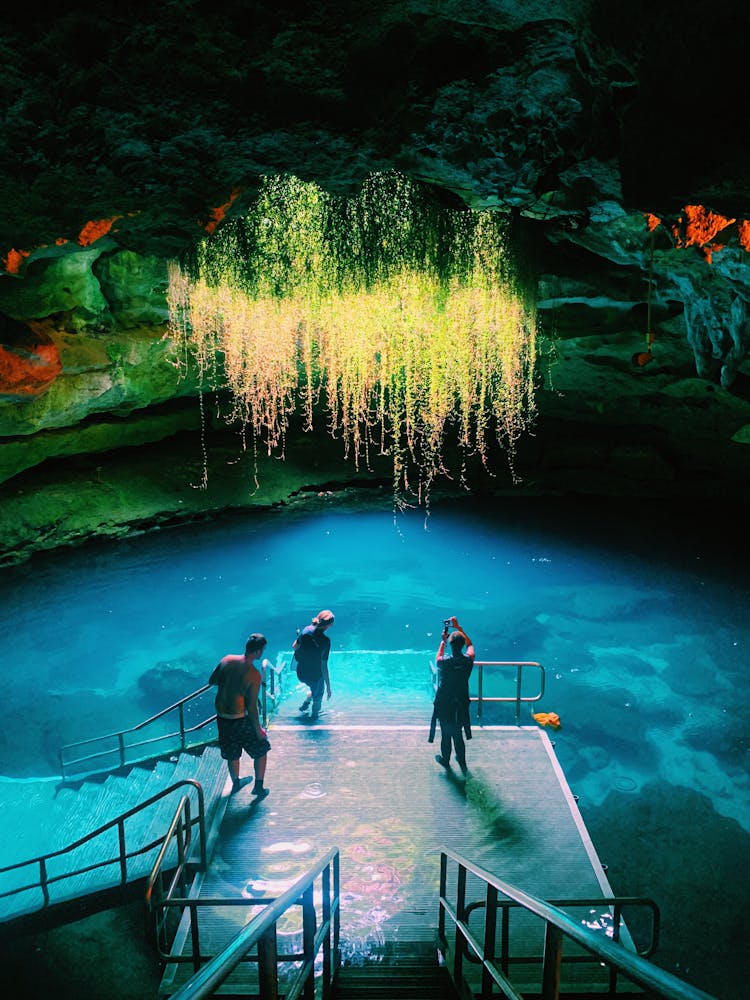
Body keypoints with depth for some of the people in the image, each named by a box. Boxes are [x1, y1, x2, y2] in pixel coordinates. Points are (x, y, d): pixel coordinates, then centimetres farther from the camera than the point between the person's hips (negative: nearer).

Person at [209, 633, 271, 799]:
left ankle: (236, 782, 47)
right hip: (240, 719, -6)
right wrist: (258, 730, -8)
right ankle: (259, 787, 25)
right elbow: (251, 706, -18)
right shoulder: (254, 675, -22)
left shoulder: (227, 660, -7)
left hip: (221, 716, 6)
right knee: (261, 751, 17)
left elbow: (211, 681, 8)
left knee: (232, 754, 27)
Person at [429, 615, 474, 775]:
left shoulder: (444, 662, -22)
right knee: (458, 734, 18)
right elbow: (470, 644, 8)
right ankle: (462, 764, 28)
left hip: (444, 703, -2)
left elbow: (438, 657, 6)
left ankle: (446, 760, 33)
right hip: (461, 703, 2)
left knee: (446, 734, 15)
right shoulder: (468, 660, -14)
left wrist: (443, 640, 12)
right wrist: (458, 627, 10)